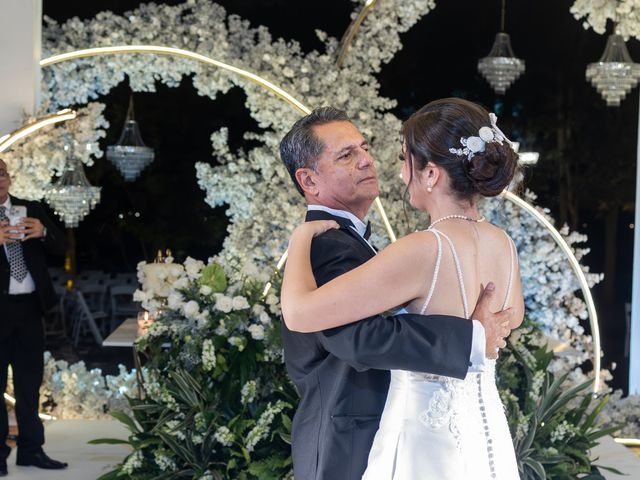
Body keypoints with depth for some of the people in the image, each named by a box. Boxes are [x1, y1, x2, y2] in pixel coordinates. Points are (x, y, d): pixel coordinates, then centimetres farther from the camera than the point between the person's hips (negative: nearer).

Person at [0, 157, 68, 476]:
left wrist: (43, 232, -13)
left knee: (30, 381, 9)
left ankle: (31, 449, 16)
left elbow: (59, 248, 7)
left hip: (29, 306, 4)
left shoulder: (31, 209, 9)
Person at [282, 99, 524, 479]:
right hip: (485, 433, 7)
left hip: (428, 438, -7)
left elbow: (300, 313, -25)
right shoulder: (503, 244, -1)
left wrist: (301, 237, -8)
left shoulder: (424, 251, -24)